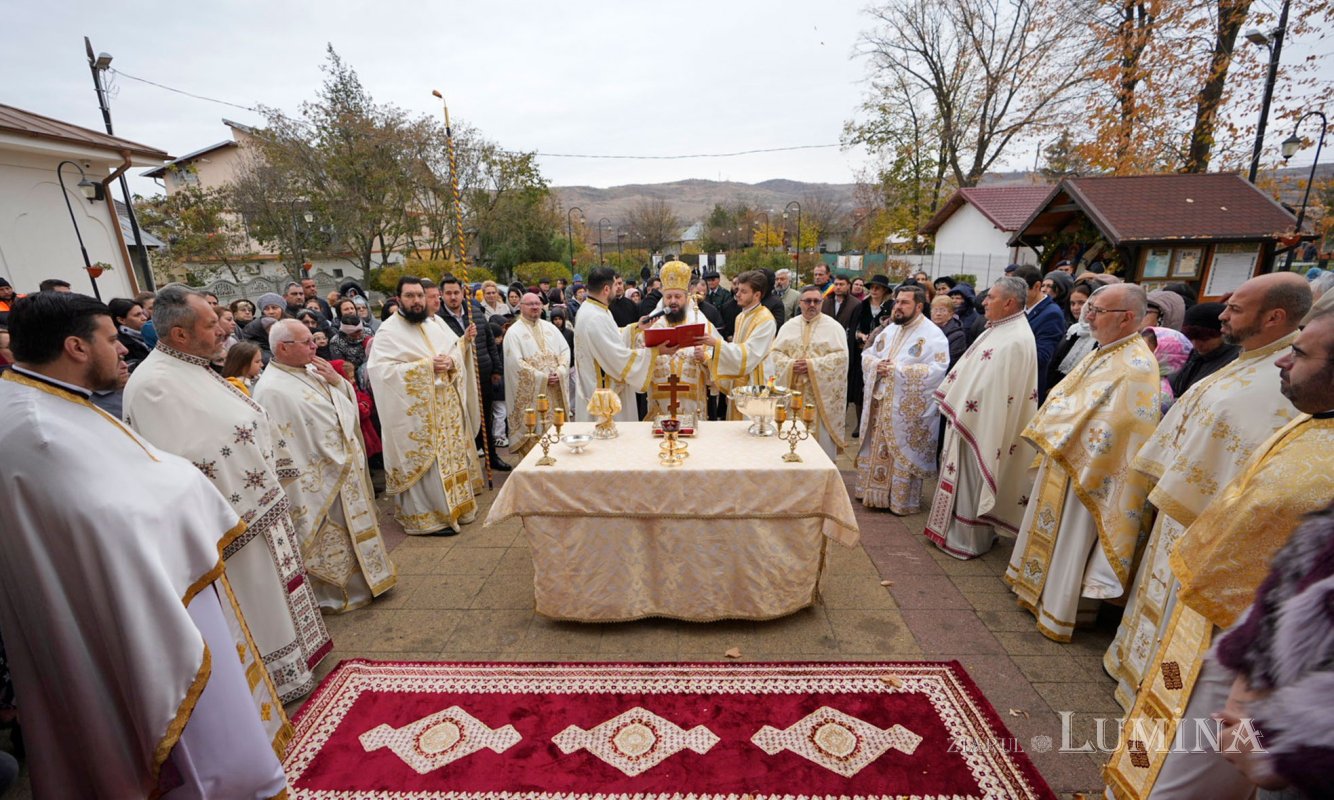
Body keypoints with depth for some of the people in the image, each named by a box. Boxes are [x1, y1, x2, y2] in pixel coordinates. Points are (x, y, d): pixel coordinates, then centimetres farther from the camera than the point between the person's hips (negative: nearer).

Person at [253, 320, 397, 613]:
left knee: (354, 526, 21)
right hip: (320, 479, -8)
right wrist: (300, 484, -19)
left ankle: (363, 577, 38)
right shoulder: (271, 389, -19)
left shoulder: (313, 370, 5)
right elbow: (279, 446, -20)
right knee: (330, 538, 7)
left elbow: (349, 401, 12)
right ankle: (337, 594, 25)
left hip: (346, 467, 8)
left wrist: (337, 380, -7)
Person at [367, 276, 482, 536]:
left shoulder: (436, 322, 9)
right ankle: (429, 515, 13)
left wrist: (451, 362, -15)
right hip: (417, 410, -6)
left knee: (452, 454, 14)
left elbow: (457, 350, 10)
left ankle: (455, 504, 29)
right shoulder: (389, 331, -9)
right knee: (426, 461, -1)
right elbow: (379, 368, -19)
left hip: (448, 406, 6)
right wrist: (426, 366, -22)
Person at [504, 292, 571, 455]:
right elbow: (516, 362, -11)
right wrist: (542, 377, -15)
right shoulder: (514, 332, -1)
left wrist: (560, 372, -10)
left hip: (555, 389, 4)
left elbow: (565, 350, 8)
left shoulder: (550, 328, 14)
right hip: (530, 392, -4)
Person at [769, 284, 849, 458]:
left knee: (820, 433, 2)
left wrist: (813, 365, -18)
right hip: (793, 390, 3)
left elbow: (841, 355, -9)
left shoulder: (833, 326, -1)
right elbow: (775, 352, 5)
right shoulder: (788, 326, 9)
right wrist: (790, 364, -14)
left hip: (821, 392, -3)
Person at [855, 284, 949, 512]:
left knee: (904, 454, 2)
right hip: (880, 403, 7)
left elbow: (936, 370, -20)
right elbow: (867, 355, 15)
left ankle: (902, 500, 17)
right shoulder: (889, 329, 12)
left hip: (908, 409, -6)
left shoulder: (933, 335, -10)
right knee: (877, 449, 14)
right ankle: (877, 493, 28)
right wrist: (876, 364, -8)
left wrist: (898, 369, -21)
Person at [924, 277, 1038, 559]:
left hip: (982, 423, -9)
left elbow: (995, 388, -24)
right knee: (964, 478, 17)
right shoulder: (998, 330, 10)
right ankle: (958, 530, 31)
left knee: (973, 480, 4)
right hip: (969, 418, 9)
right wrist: (954, 402, 11)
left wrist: (961, 412, -17)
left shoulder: (1015, 341, -21)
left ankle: (970, 539, 19)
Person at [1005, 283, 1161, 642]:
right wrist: (1050, 436, 6)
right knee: (1051, 532, 21)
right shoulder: (1103, 353, 9)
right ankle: (1042, 591, 38)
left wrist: (1063, 442, -18)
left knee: (1071, 541, 6)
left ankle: (1061, 612, 23)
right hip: (1061, 460, 9)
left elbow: (1113, 427, -24)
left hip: (1084, 471, -9)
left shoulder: (1135, 366, -20)